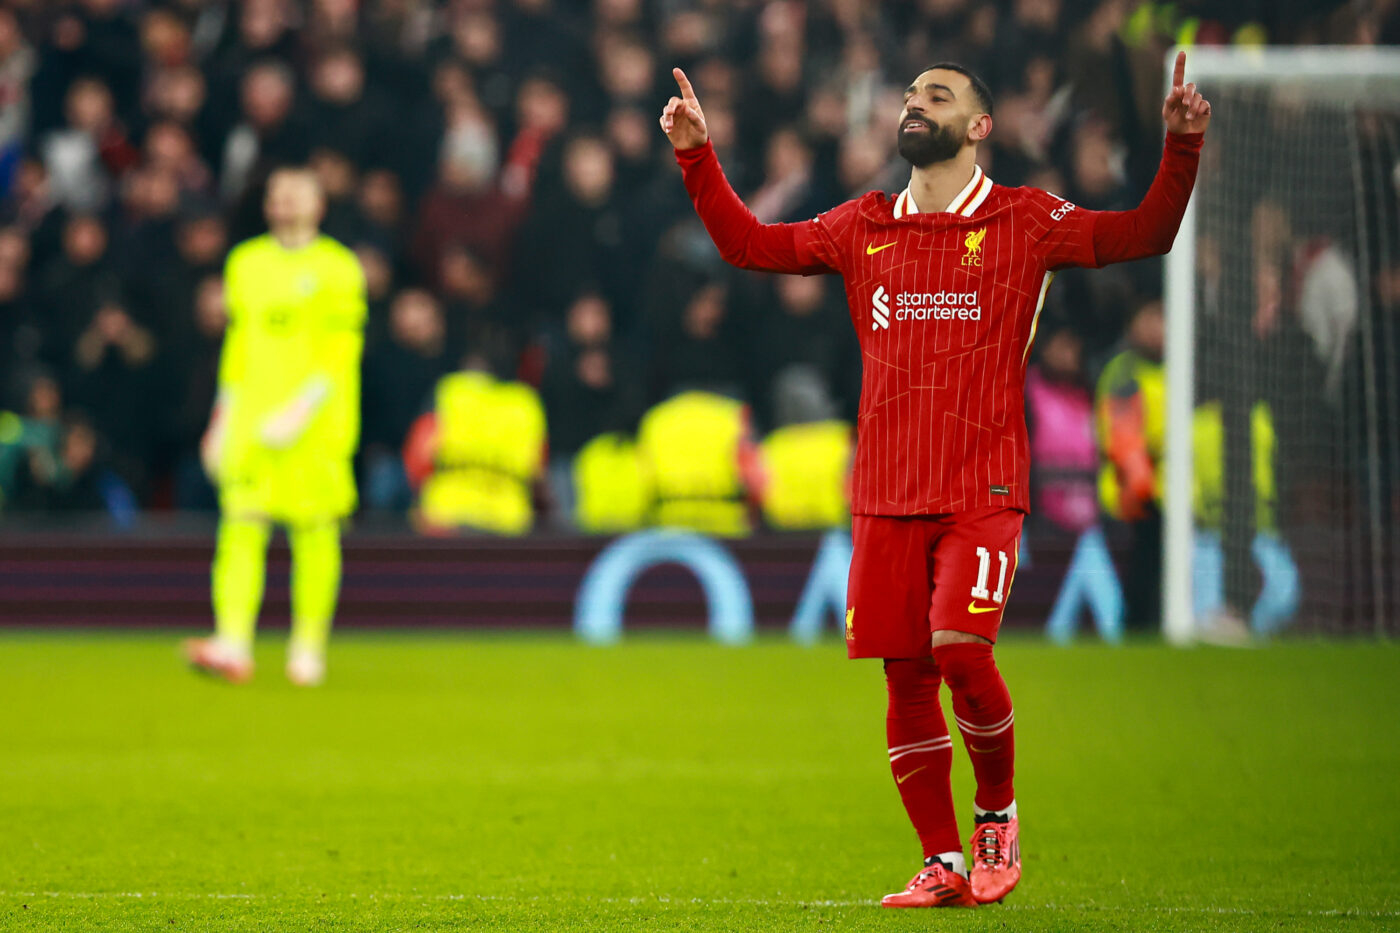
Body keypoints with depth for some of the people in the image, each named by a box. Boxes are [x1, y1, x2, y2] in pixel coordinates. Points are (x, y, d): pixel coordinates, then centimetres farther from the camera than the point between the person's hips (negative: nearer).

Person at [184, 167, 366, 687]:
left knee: (314, 531, -1)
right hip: (252, 416, 3)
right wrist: (224, 419, 17)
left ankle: (308, 649, 8)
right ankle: (233, 647, -17)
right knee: (241, 526, -9)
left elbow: (341, 353, -6)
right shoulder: (246, 264, 14)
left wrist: (300, 411, -16)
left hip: (314, 424, -3)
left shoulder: (338, 269, 0)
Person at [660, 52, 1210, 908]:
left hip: (983, 489, -4)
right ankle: (945, 864, 9)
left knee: (961, 650, -19)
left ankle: (998, 813, 6)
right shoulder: (864, 228, 14)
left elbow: (1144, 235, -1)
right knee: (906, 676, 0)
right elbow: (750, 244, 20)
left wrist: (1181, 148, -15)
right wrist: (697, 156, 11)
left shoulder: (1023, 222, 3)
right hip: (886, 494, 4)